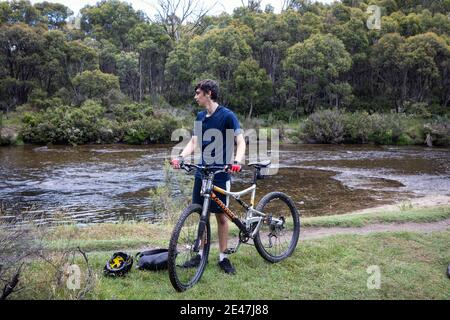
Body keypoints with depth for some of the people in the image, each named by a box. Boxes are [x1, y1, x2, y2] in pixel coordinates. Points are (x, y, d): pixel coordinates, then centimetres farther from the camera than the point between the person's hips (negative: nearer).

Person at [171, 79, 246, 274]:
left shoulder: (227, 115, -10)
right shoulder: (200, 117, 9)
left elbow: (240, 142, -14)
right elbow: (193, 142, 6)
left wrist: (237, 161, -32)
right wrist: (180, 157, -12)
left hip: (220, 174, -5)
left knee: (220, 215, 3)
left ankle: (223, 257, 16)